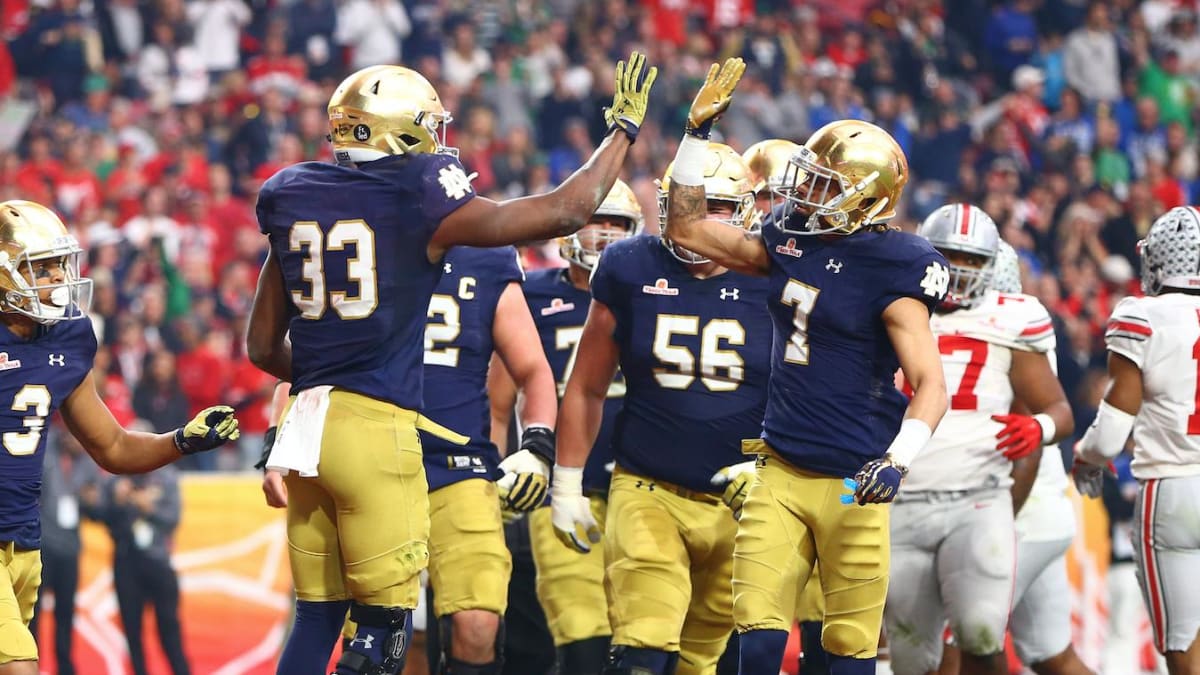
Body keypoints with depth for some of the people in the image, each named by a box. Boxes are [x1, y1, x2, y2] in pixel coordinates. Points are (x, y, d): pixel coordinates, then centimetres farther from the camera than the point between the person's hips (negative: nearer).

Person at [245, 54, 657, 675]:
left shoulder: (294, 204, 12)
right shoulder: (420, 204, -5)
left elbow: (263, 347, 18)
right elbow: (564, 212, -1)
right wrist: (623, 129, 12)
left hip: (310, 423, 6)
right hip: (378, 425, -6)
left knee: (317, 617, 12)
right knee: (383, 622, -1)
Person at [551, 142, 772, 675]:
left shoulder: (769, 282, -2)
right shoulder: (630, 271, 1)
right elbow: (586, 389, 11)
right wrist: (566, 485, 12)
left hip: (739, 503, 1)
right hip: (648, 492, -1)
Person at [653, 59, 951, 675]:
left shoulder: (890, 271, -11)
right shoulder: (791, 239, 8)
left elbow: (930, 384, -14)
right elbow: (687, 229, 20)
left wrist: (897, 461, -29)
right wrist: (697, 132, 14)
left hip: (853, 484, -5)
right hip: (781, 475, 5)